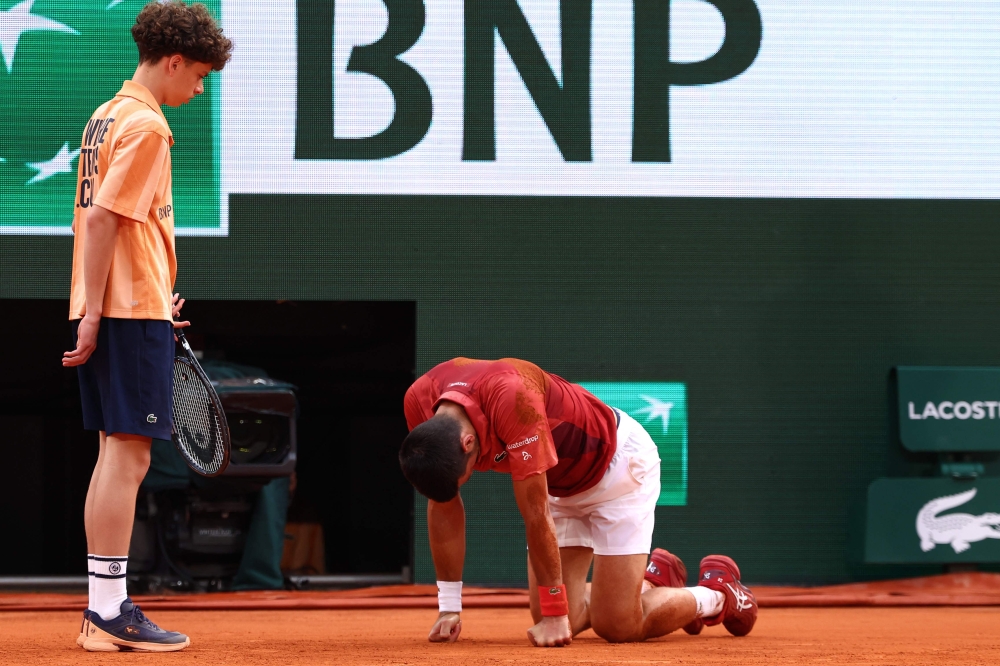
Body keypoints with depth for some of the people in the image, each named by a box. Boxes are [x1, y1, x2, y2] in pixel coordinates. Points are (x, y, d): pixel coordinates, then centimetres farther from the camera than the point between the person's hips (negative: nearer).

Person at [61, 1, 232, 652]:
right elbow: (101, 218, -19)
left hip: (108, 308, 10)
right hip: (132, 310, -10)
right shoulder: (146, 126, -12)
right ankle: (111, 612, -8)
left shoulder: (107, 117, 16)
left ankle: (101, 610, 12)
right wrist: (96, 312, -19)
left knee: (117, 455, 11)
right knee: (128, 456, -8)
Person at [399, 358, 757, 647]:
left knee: (616, 625, -11)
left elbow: (536, 517, -33)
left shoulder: (512, 399, -40)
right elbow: (444, 506, -8)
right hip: (561, 483, 7)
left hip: (617, 461, -7)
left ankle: (717, 594, 15)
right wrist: (449, 608, -8)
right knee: (552, 621, -2)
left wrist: (555, 613, -27)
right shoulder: (419, 402, -21)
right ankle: (652, 581, 24)